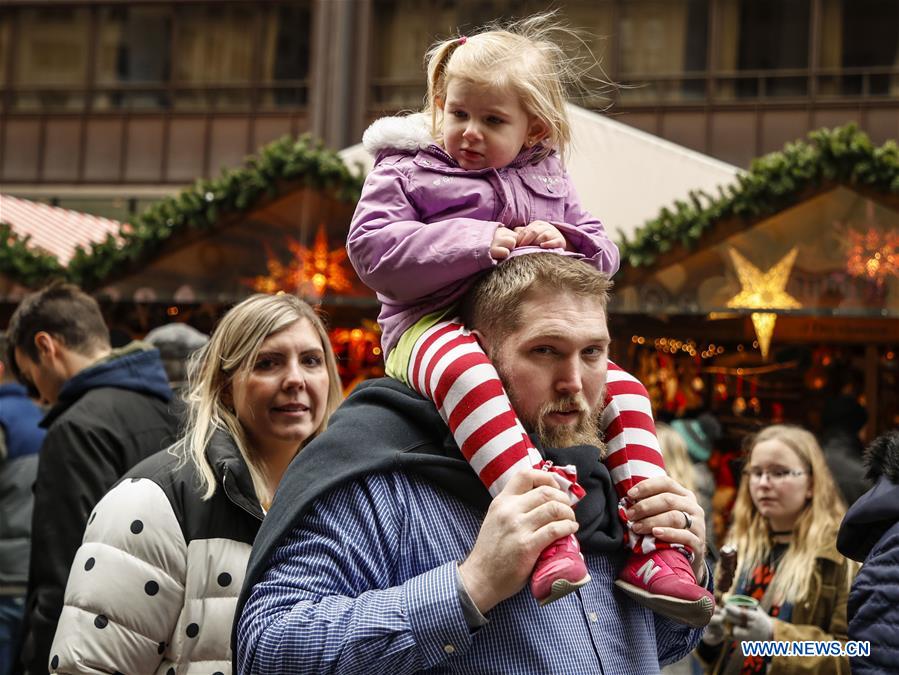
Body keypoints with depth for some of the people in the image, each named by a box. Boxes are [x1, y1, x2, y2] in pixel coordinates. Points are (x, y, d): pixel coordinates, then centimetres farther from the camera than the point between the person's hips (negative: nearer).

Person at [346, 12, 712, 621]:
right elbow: (371, 248, -8)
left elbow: (604, 253, 22)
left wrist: (565, 244, -4)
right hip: (433, 325, -5)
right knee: (467, 371, -41)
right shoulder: (406, 172, 7)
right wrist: (478, 242, -16)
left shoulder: (549, 180, 20)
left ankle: (652, 551, -19)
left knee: (623, 387, -15)